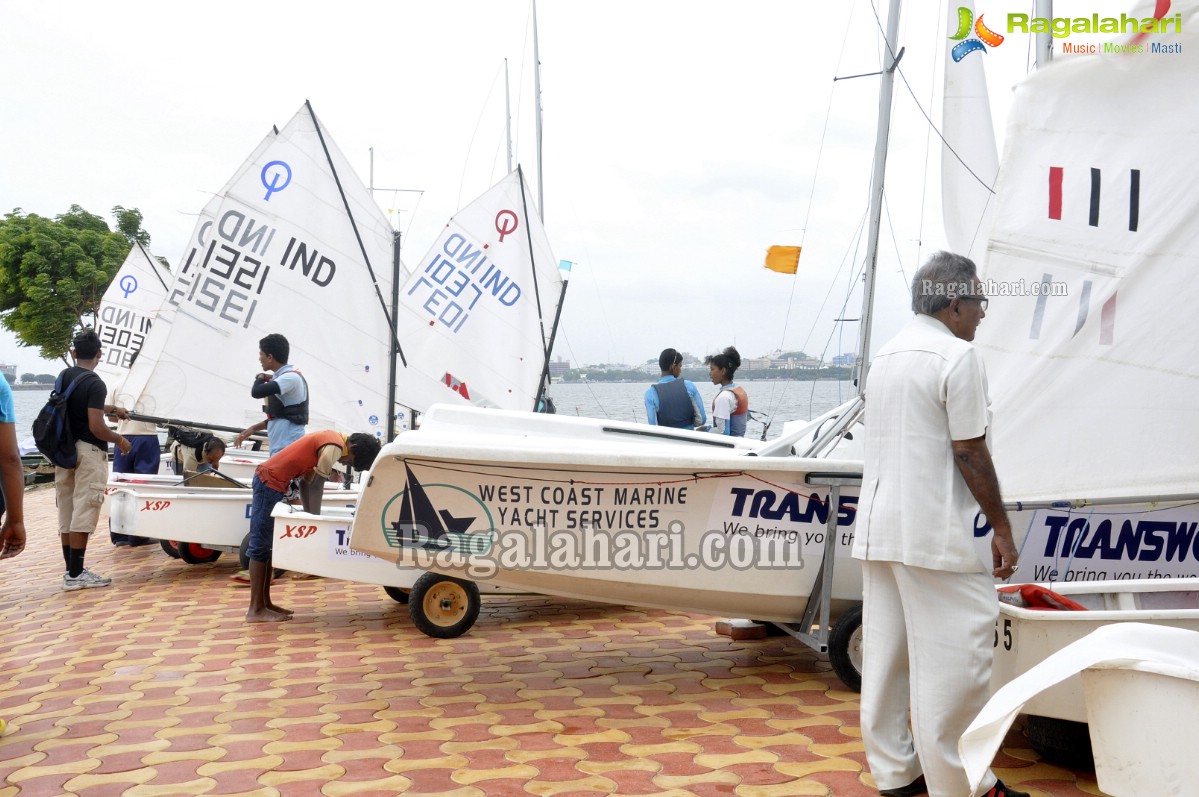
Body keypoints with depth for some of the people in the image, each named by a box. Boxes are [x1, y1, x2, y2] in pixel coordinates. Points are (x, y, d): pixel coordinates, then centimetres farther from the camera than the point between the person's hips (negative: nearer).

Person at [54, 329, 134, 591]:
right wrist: (120, 440, -3)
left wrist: (108, 408, 35)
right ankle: (76, 574, -3)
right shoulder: (95, 383, -16)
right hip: (88, 452, -8)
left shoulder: (63, 376, 8)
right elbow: (96, 428, -19)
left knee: (67, 512, 11)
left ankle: (70, 569, 18)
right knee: (83, 513, -4)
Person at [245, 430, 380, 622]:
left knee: (268, 545, 11)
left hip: (271, 480, 10)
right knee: (261, 546, -7)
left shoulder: (332, 441, 11)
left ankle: (264, 603, 16)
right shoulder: (334, 448, -18)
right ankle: (256, 609, -5)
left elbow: (307, 477, 11)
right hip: (271, 481, -10)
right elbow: (316, 485, -16)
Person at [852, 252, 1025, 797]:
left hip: (878, 528, 9)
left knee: (885, 651, 10)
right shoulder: (958, 357, -11)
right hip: (937, 534, -8)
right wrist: (1002, 528, -5)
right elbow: (970, 454, -13)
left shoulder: (885, 356, 15)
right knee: (952, 655, -1)